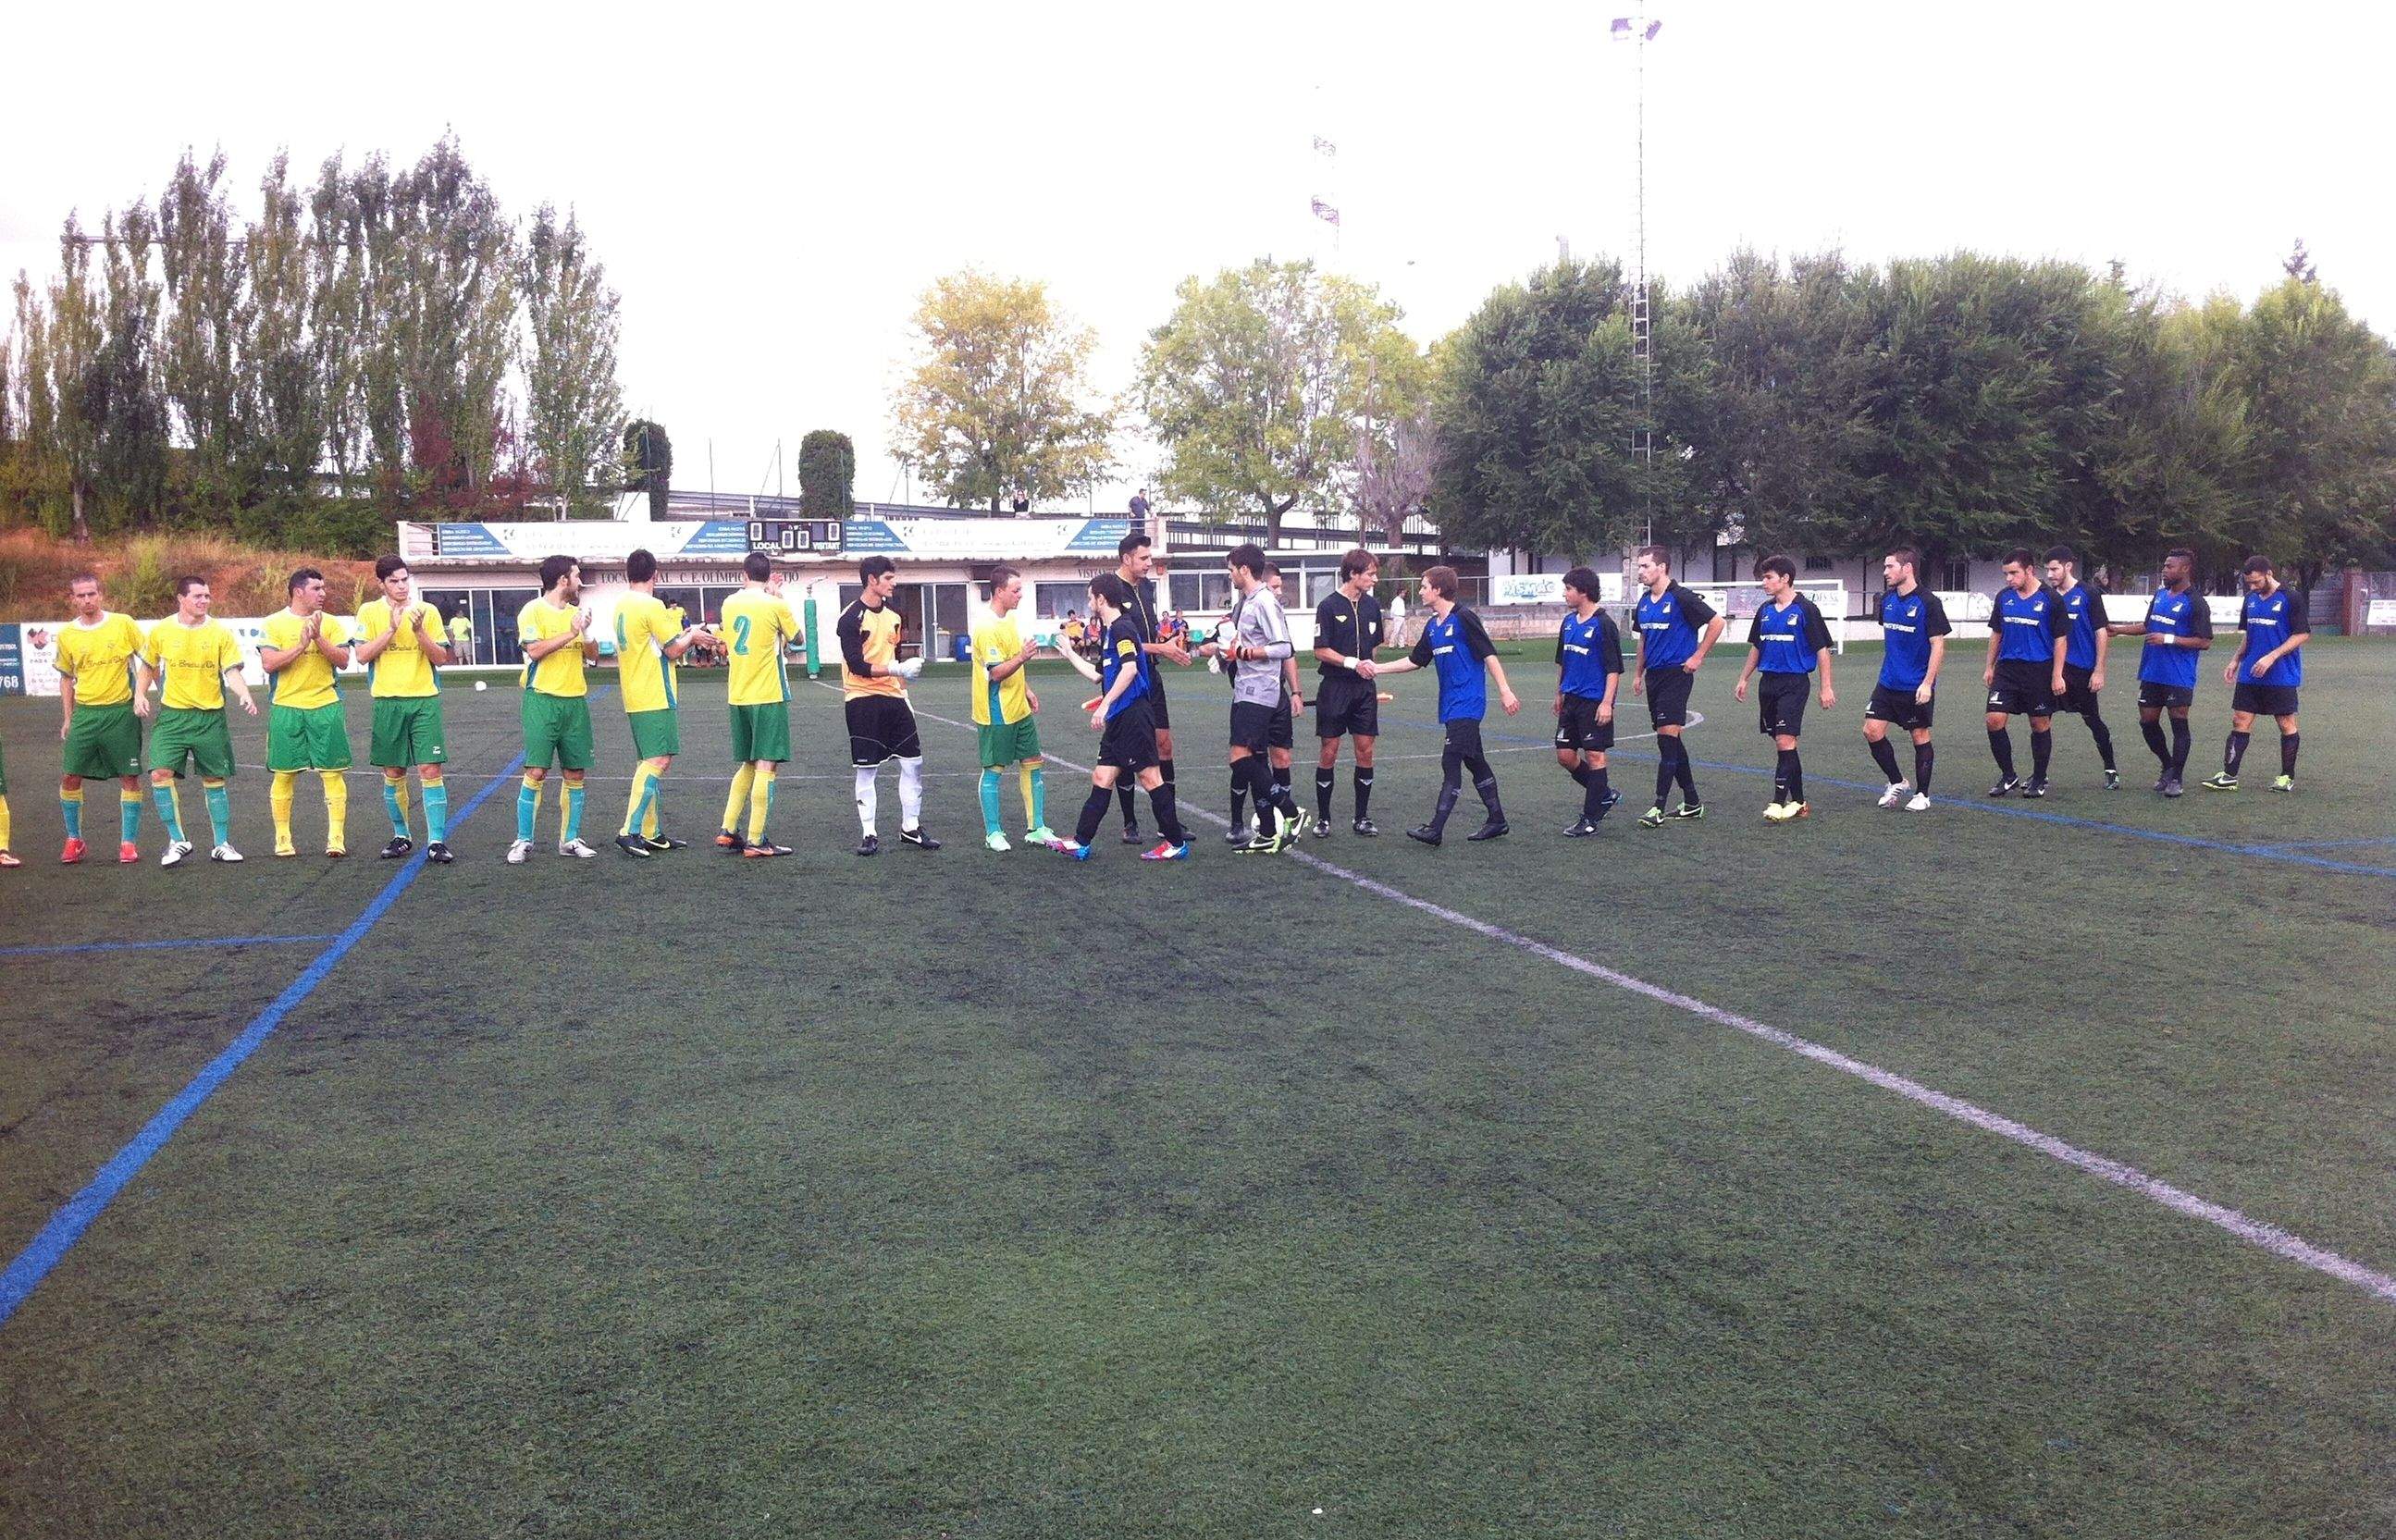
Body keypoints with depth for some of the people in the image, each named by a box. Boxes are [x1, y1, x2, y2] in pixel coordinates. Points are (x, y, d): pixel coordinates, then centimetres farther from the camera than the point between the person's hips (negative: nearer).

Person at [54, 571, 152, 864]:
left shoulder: (123, 623, -3)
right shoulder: (66, 634, 4)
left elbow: (147, 660, 3)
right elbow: (66, 677, 15)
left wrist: (140, 694, -9)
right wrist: (67, 718, 10)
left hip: (121, 711, -2)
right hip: (85, 714, 2)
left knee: (130, 777, -1)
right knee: (70, 777, 0)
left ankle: (128, 842, 8)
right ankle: (74, 839, 16)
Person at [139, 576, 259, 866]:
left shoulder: (220, 632, -1)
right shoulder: (161, 631, 0)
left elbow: (232, 671, -4)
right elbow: (149, 666, 15)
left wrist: (245, 696, -21)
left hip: (211, 717, 0)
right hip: (172, 715, 0)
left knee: (214, 780, 7)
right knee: (160, 774, -13)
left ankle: (221, 844, 19)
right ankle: (178, 841, -1)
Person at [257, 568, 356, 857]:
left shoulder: (331, 623, 7)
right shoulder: (274, 623, 1)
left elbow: (343, 661, -2)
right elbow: (268, 663, -9)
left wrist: (319, 638, -14)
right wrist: (301, 645, -16)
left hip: (326, 706, 1)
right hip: (286, 707, -1)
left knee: (333, 773, -3)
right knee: (284, 774, 4)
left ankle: (336, 838, 0)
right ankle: (283, 838, 15)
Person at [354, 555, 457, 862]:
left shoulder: (428, 611, 4)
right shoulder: (370, 612, 3)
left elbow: (441, 658, 0)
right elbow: (362, 655, -6)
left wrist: (419, 631, -14)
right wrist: (392, 629, -15)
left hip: (424, 700, -1)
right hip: (387, 701, 1)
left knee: (430, 770, -8)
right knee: (393, 774, 8)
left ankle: (436, 841, -6)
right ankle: (401, 836, 22)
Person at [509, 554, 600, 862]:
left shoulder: (576, 612, 14)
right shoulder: (533, 610, -3)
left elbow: (593, 656, 11)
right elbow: (535, 650, -16)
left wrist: (586, 632, -6)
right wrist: (570, 633, -15)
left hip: (576, 700, 6)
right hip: (543, 699, -6)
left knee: (576, 773, 5)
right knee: (536, 772, -9)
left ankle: (570, 840, 14)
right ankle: (524, 841, 0)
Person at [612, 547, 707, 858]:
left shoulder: (621, 606, 14)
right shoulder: (652, 606, -13)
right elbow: (674, 651, -11)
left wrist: (681, 635, 21)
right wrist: (691, 636, 7)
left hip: (635, 698, 9)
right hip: (656, 697, -9)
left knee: (649, 762, 13)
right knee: (658, 761, -11)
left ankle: (651, 833, 15)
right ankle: (629, 832, -16)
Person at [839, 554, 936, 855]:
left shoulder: (892, 616, 14)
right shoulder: (852, 618, -10)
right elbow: (857, 665, -18)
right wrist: (898, 669, -24)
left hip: (893, 699, 7)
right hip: (863, 700, -7)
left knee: (913, 763, 5)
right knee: (867, 769, -1)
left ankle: (910, 828, 16)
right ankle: (869, 834, 6)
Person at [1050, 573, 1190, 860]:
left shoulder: (1122, 627, -10)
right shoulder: (1108, 631, 20)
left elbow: (1130, 669, -23)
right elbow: (1097, 675, 30)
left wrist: (1105, 705, -24)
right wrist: (1068, 653, 36)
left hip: (1132, 715, -10)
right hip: (1118, 718, 10)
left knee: (1149, 776, -6)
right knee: (1102, 777, 10)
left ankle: (1176, 844, 0)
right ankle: (1081, 843, 15)